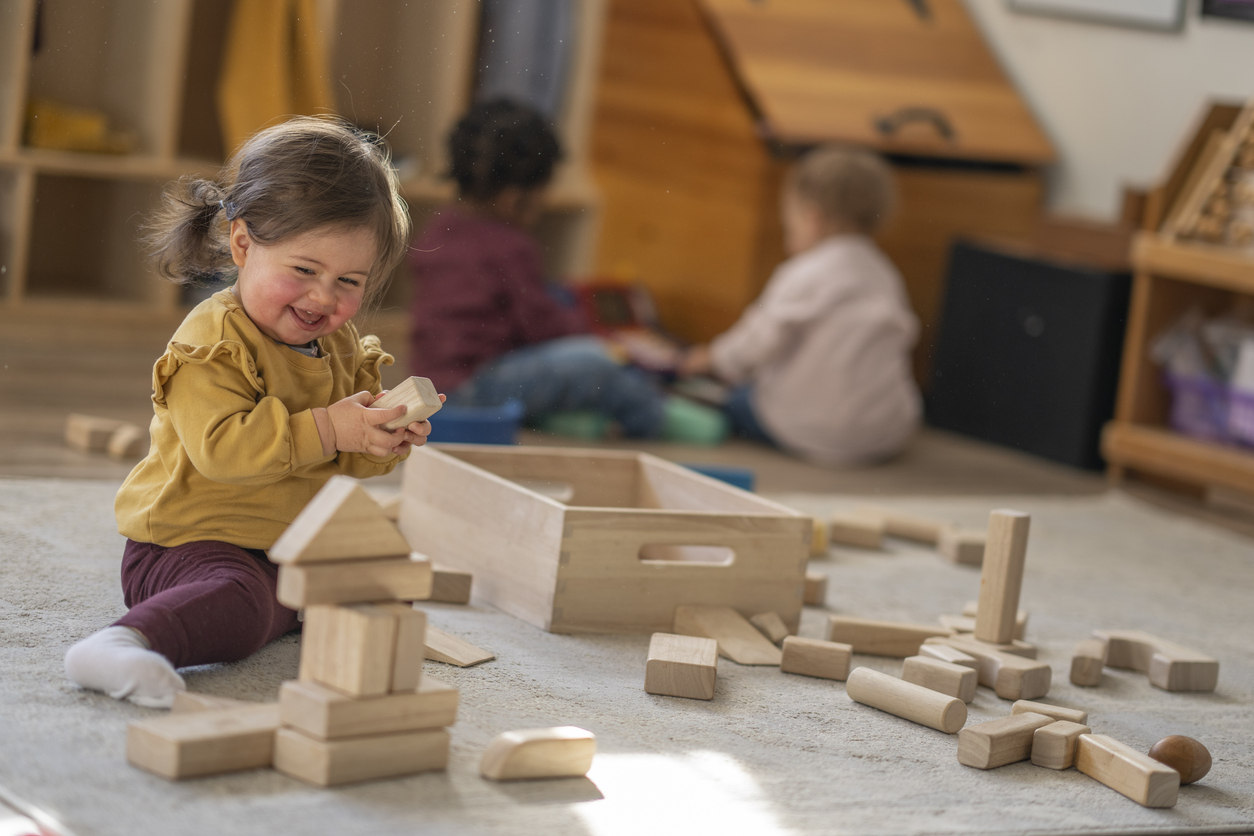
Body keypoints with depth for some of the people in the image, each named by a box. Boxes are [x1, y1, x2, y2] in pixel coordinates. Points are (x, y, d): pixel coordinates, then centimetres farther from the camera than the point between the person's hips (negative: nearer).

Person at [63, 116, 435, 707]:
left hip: (296, 547, 8)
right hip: (191, 542, -8)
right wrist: (328, 431, -31)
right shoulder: (213, 342, -16)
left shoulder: (341, 347, 10)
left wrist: (381, 445, -7)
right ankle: (119, 646, -56)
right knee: (239, 603, -39)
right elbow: (221, 446, -29)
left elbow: (344, 461, 16)